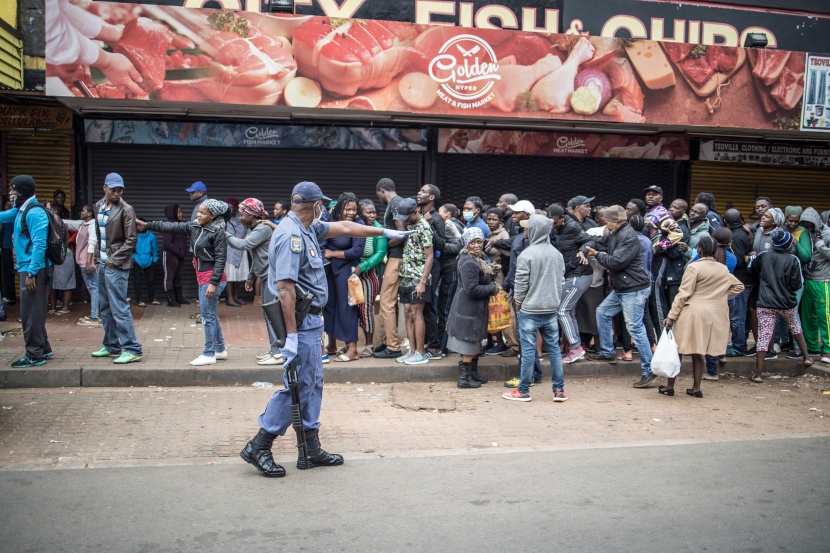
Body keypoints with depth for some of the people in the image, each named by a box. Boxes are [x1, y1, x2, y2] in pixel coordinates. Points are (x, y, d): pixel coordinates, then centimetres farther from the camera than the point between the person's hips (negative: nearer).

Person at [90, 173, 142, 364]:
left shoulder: (126, 210, -10)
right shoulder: (98, 207, 10)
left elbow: (131, 240, -12)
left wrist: (114, 260, -13)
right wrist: (98, 257, 10)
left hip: (117, 265, -8)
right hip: (103, 263, 8)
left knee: (119, 308, -10)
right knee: (105, 308, 15)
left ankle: (132, 350, -6)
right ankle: (112, 346, 26)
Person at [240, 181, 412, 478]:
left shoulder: (308, 229, 11)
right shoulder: (291, 236, -19)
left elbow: (344, 227, 25)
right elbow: (285, 287, -25)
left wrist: (385, 232, 32)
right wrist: (291, 334, -27)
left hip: (310, 320, 10)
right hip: (300, 321, -10)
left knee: (312, 384, 13)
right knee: (297, 386, -5)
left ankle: (311, 450, 22)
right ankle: (259, 447, 5)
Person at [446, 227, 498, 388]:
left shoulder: (480, 258, 10)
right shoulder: (469, 263, -23)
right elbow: (472, 289, -26)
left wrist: (490, 270, 7)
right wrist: (493, 288, -15)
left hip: (476, 308, 11)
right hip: (468, 310, -11)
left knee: (475, 342, 20)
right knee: (468, 346, -1)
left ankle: (473, 373, 33)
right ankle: (464, 378, 8)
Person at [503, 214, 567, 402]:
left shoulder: (526, 254, -14)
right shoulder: (557, 254, 5)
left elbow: (521, 283, -11)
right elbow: (561, 281, 11)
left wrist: (518, 303, 3)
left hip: (529, 310, -5)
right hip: (552, 309, 5)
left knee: (528, 349, 1)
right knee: (554, 348, 9)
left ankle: (523, 390, 9)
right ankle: (559, 390, 13)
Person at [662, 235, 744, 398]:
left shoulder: (694, 267, -11)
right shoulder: (723, 269, 8)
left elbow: (683, 294, -14)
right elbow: (738, 286, 22)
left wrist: (671, 316, -13)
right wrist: (721, 297, 17)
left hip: (693, 313, -6)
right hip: (715, 316, 6)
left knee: (677, 349, 5)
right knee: (698, 352, 15)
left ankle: (670, 386, 8)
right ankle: (696, 388, 16)